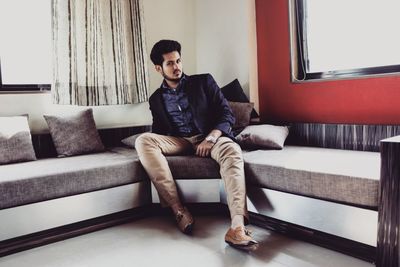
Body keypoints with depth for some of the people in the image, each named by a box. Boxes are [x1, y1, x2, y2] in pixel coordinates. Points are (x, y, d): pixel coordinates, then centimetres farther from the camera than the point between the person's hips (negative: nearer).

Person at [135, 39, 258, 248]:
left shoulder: (204, 82, 8)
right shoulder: (156, 99, 16)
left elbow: (227, 114, 0)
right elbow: (159, 131, 17)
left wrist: (210, 139, -18)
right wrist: (154, 144, -9)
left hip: (210, 137, -2)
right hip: (179, 142, 3)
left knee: (232, 151, -37)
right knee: (143, 141, -26)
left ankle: (237, 227, -50)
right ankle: (178, 209, -31)